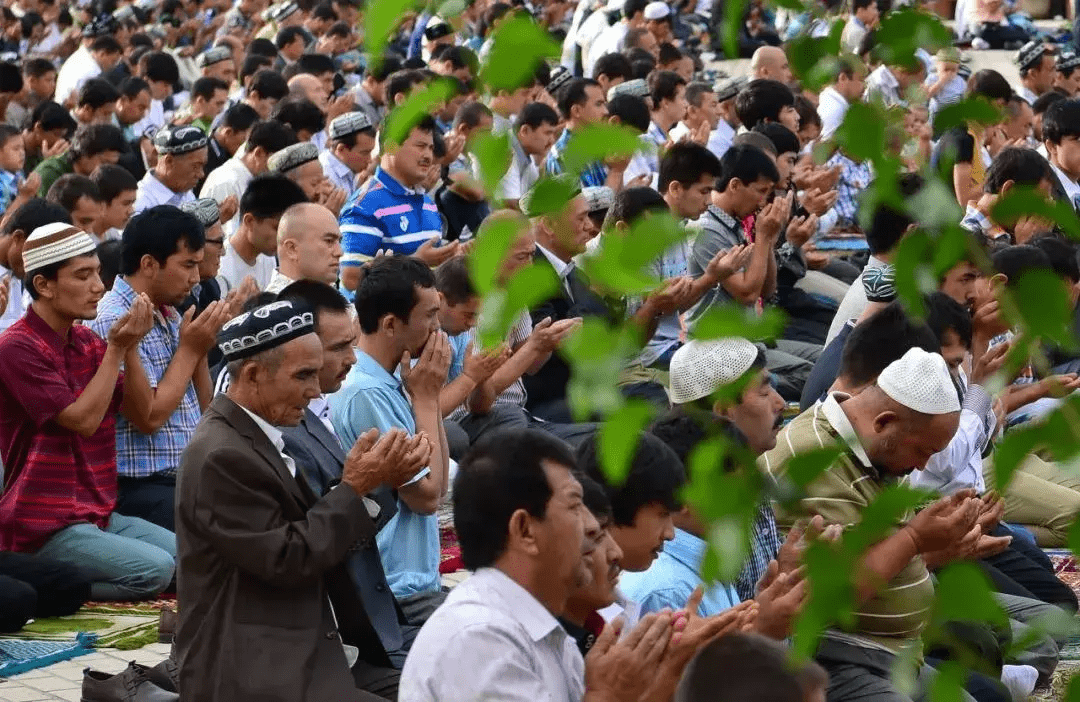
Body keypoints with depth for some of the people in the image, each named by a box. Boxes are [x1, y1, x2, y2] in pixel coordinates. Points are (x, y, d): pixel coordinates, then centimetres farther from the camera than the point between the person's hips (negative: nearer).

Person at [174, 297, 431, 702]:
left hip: (294, 656, 9)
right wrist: (354, 487, -12)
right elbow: (288, 559, -17)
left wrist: (377, 482, -1)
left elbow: (322, 534, 13)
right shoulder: (223, 455, -17)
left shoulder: (262, 435, 11)